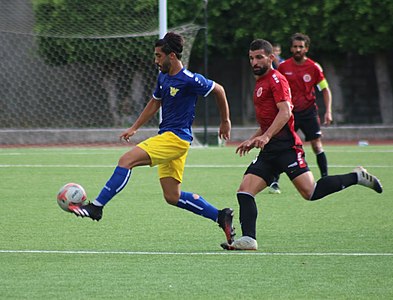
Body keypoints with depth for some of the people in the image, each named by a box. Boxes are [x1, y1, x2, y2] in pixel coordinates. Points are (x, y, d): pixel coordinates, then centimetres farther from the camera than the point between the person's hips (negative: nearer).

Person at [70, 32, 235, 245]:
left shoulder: (189, 80, -12)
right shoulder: (163, 77, 12)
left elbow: (218, 90, 0)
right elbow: (154, 103, 28)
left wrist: (225, 122, 10)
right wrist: (134, 128, 24)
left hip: (176, 137, -10)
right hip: (166, 136, 10)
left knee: (127, 160, -19)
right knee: (172, 197, 8)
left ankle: (96, 207, -18)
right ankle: (220, 216, 15)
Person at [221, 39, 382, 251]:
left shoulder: (276, 79, -4)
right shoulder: (260, 83, 25)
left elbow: (285, 112, -17)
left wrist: (266, 136, -28)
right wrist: (253, 140, 28)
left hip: (285, 145, -9)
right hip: (269, 150, 9)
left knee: (310, 192, -18)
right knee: (244, 191, -7)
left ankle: (356, 177, -1)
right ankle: (248, 239, -14)